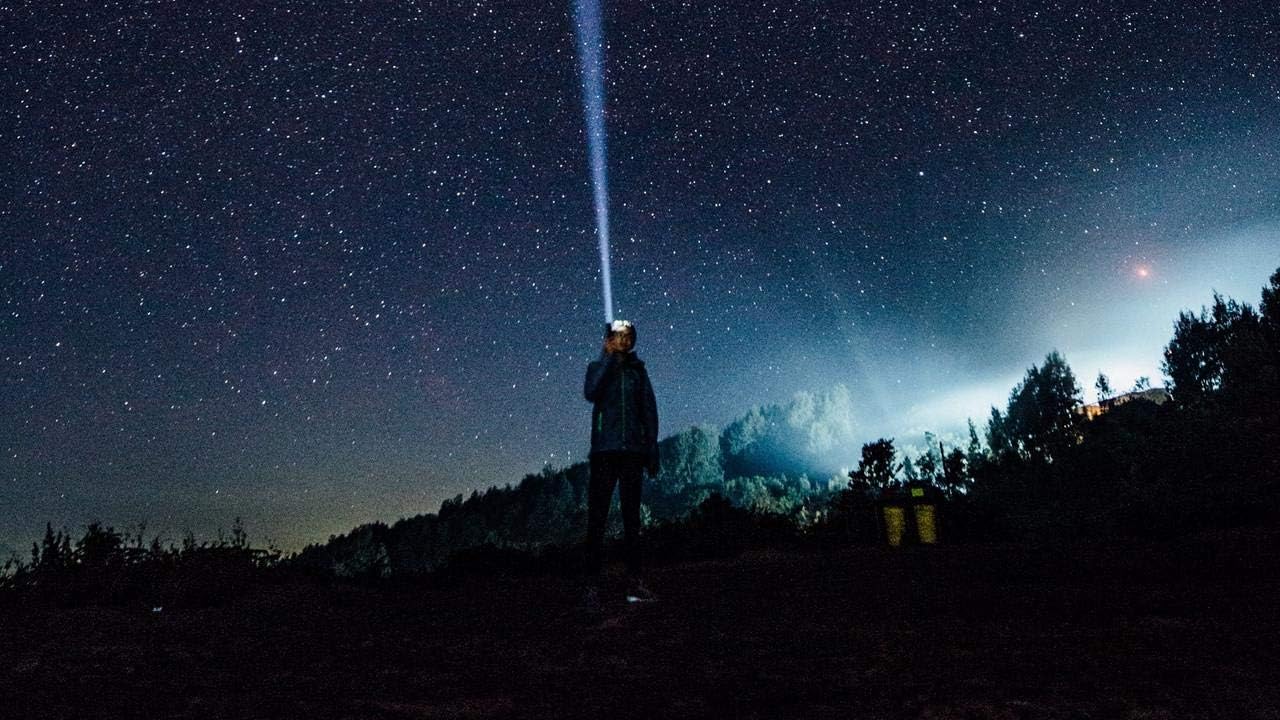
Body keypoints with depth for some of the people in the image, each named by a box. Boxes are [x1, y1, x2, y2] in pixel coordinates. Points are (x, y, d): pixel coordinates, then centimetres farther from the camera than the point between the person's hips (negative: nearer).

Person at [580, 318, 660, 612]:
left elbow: (649, 411, 10)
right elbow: (591, 393, -15)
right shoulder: (598, 367, 7)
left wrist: (652, 450, 5)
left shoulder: (638, 370, 12)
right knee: (597, 518, -6)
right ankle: (592, 585, -5)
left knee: (632, 516, 6)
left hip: (633, 452, 2)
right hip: (605, 450, -2)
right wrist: (609, 357, -12)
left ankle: (635, 582, 11)